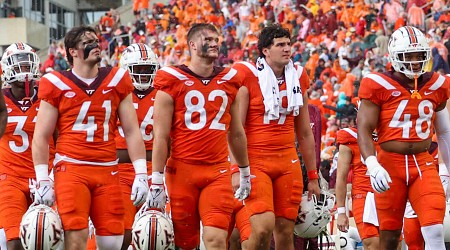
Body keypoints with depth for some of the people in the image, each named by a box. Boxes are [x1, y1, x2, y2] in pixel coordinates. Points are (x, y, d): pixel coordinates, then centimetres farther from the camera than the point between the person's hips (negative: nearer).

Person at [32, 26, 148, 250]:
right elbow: (41, 137, 3)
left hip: (107, 171, 3)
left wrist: (141, 174, 3)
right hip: (71, 169, -3)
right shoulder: (56, 85, 1)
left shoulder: (117, 81, 9)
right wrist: (42, 181, -2)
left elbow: (131, 131, 11)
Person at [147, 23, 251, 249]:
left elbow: (236, 133, 22)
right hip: (182, 170, -2)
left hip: (218, 173, 3)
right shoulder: (172, 81, -1)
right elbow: (161, 136, -4)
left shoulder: (229, 82, 12)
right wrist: (156, 182, -8)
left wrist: (245, 173, 26)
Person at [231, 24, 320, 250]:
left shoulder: (298, 78, 12)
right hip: (255, 161, -5)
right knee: (264, 226, -21)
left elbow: (305, 133, 18)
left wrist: (313, 176, 18)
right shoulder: (248, 76, -6)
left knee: (285, 231, 4)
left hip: (288, 162, 5)